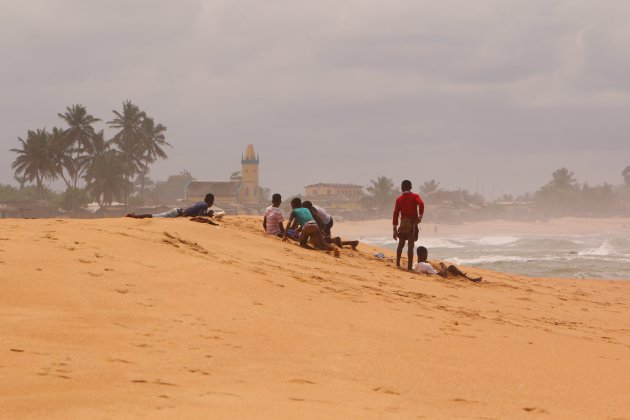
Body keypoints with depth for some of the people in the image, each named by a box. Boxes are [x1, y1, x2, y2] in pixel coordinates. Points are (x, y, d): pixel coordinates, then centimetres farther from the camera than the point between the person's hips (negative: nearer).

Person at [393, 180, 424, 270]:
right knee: (410, 246, -4)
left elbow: (396, 214, 3)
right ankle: (409, 266, -8)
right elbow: (421, 204, -22)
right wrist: (420, 216, -16)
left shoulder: (399, 199, 6)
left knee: (401, 244, 21)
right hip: (413, 223, -3)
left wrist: (395, 229, 6)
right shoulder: (414, 196, 0)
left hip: (403, 224, 3)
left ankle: (398, 263, 25)